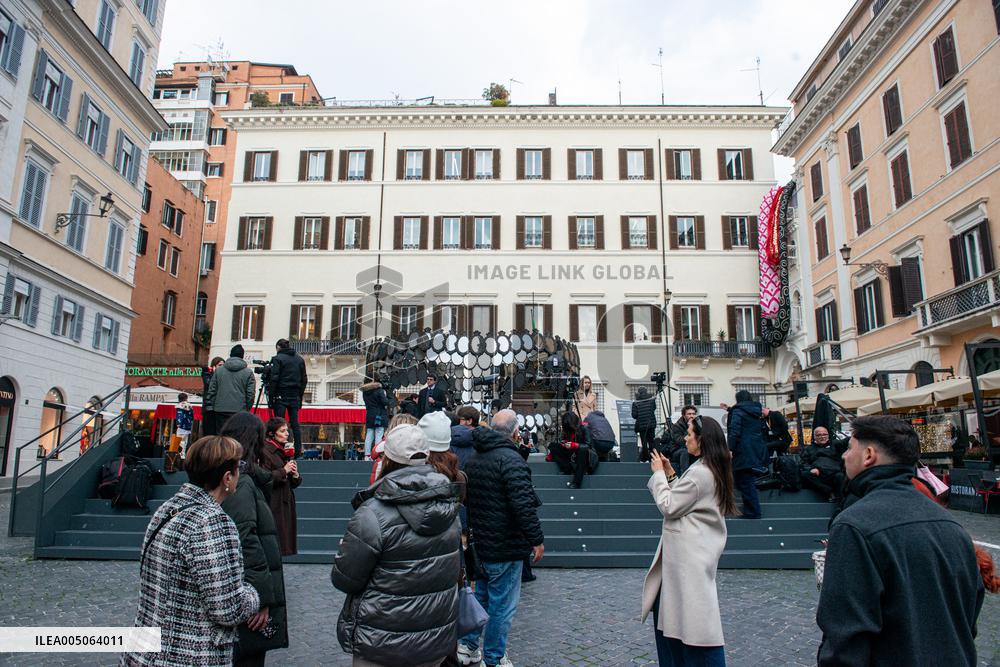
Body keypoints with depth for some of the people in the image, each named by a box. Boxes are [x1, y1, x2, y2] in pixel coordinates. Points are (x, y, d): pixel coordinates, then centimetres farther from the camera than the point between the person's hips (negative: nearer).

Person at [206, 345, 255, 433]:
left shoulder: (218, 370, 8)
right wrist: (247, 408, 9)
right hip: (239, 411, -3)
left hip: (221, 410, 3)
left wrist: (213, 406, 15)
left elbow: (212, 390, 8)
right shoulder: (248, 372, -1)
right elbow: (250, 394, -3)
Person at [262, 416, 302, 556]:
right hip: (272, 506, -8)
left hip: (286, 503, 8)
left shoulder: (285, 452, 15)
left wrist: (295, 474, -2)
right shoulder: (265, 452, -10)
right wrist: (283, 471, -16)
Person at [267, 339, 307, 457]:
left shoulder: (278, 359, -5)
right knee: (295, 423, 6)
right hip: (295, 395, 5)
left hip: (281, 395, -5)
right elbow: (304, 379, 11)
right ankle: (298, 452, 5)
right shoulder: (300, 359, 10)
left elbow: (274, 379, -10)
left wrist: (271, 395, -6)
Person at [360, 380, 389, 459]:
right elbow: (385, 402, -14)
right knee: (379, 436, -4)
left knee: (369, 436, 8)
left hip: (369, 416, 5)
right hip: (379, 416, -5)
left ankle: (367, 455, 8)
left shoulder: (365, 392, 8)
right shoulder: (379, 390, -10)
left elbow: (367, 402, 14)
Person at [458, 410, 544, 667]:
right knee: (503, 604, 5)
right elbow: (523, 505, -25)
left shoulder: (473, 458, 8)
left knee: (481, 595, 23)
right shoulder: (510, 459, -20)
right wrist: (536, 539, -16)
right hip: (505, 546, -9)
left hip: (480, 541, 9)